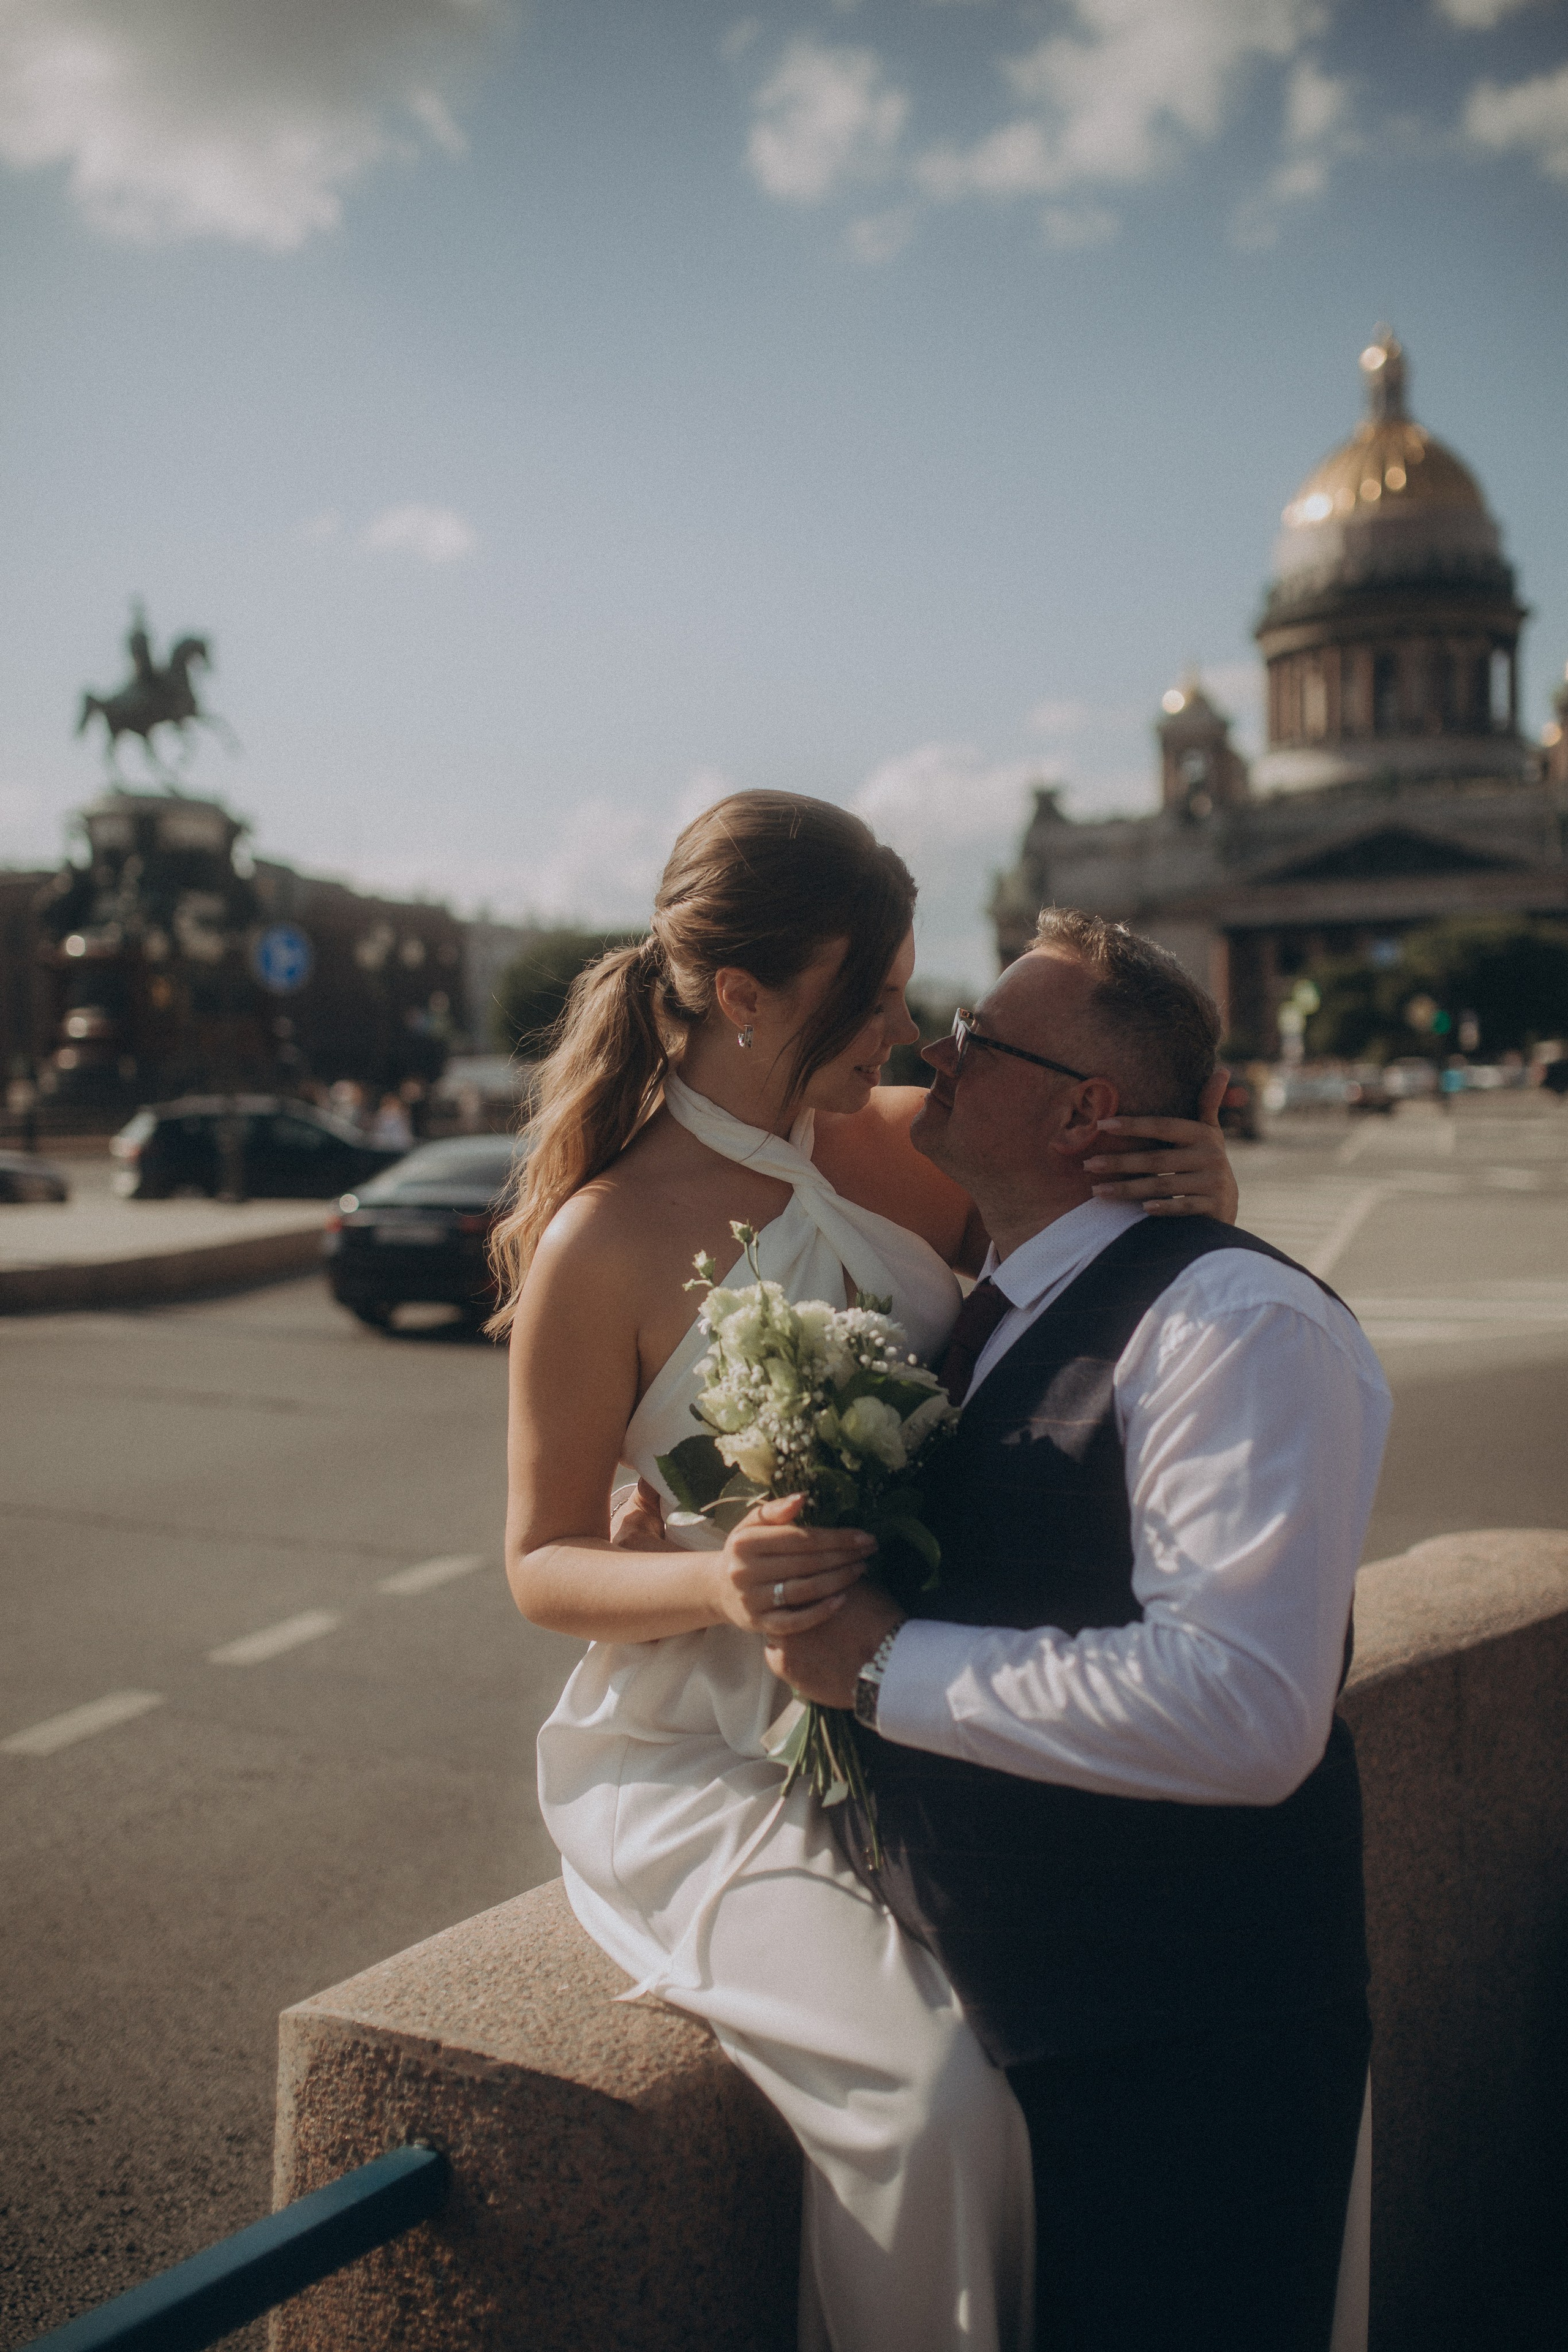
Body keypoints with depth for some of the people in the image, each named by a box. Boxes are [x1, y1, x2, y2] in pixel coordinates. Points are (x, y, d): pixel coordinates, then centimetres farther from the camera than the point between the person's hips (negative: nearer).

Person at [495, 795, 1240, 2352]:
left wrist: (1204, 1190, -10)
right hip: (705, 1765, -5)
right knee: (930, 2097, -25)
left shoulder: (899, 1149, 1)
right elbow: (543, 1567, -5)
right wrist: (713, 1582, -25)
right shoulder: (603, 1246, -12)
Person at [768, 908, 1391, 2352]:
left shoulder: (1235, 1319, -21)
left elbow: (1245, 1708, -33)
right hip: (992, 2013, 8)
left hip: (1182, 2035, -8)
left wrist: (885, 1664, -24)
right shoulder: (988, 1320, 8)